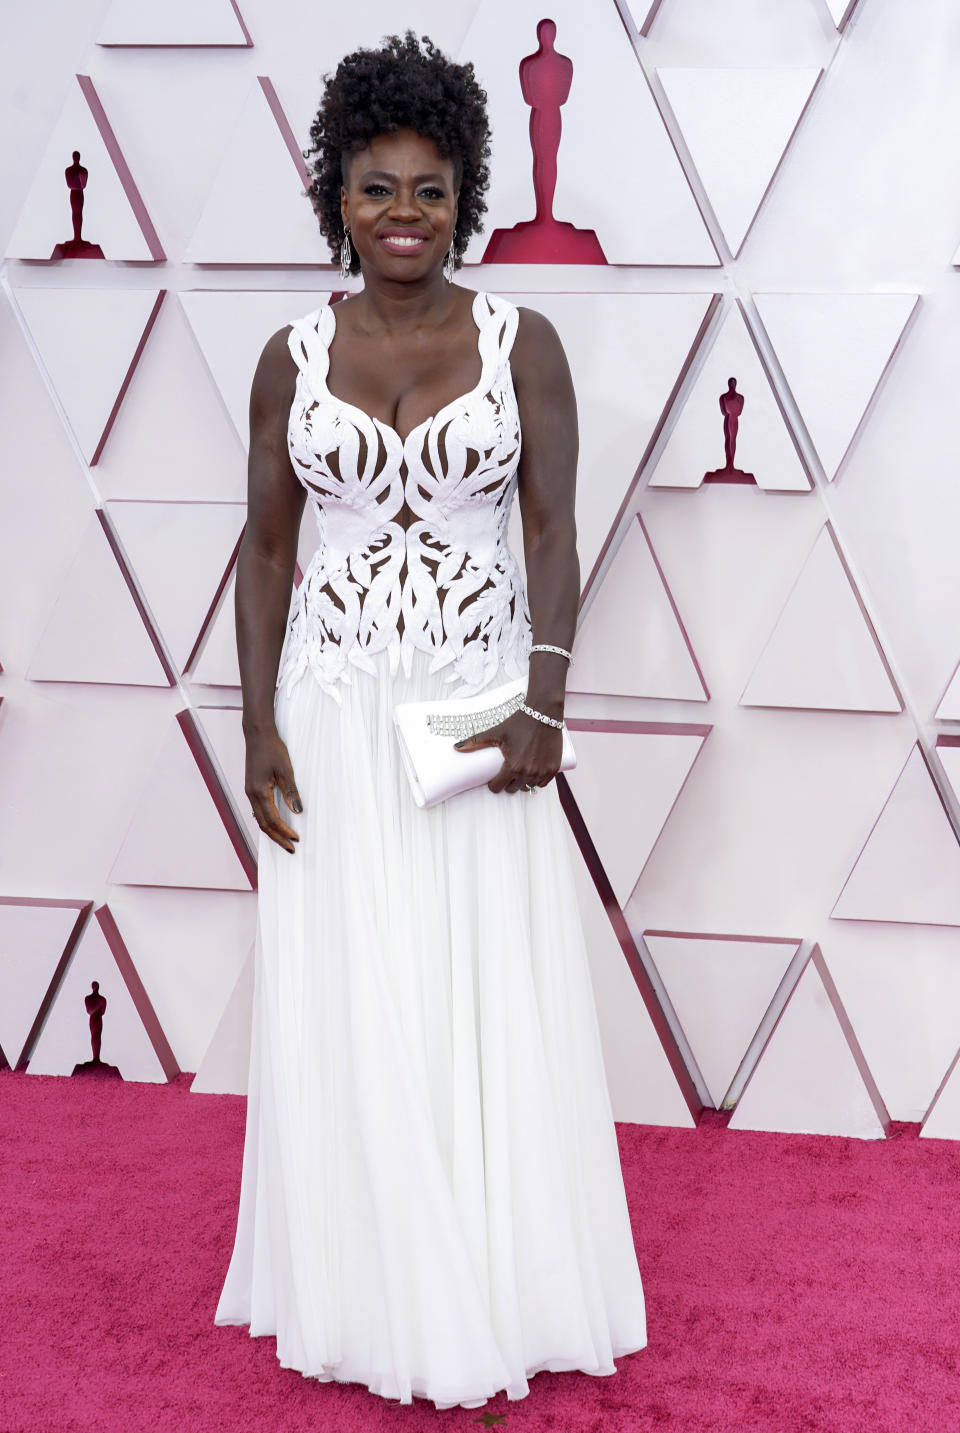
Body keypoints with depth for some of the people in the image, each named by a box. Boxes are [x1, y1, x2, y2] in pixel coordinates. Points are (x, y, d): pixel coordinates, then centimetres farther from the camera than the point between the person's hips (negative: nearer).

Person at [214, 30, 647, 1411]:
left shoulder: (523, 341, 0)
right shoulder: (294, 357, 3)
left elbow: (554, 532, -4)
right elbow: (267, 548, 5)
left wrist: (543, 704, -16)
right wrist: (259, 726, -3)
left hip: (478, 702, -1)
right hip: (334, 710, 1)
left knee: (490, 996, 4)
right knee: (346, 1003, 7)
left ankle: (492, 1286, 22)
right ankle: (369, 1291, 24)